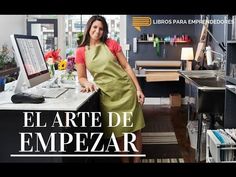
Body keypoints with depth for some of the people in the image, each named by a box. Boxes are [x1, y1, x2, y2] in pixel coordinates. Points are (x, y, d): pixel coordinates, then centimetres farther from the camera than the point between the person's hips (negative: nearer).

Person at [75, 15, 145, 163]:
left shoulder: (111, 44, 1)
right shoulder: (81, 51, 2)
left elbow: (126, 66, 1)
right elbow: (81, 77, 6)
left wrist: (138, 89, -4)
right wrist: (88, 83, -17)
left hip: (126, 89, 0)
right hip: (107, 95, 0)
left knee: (135, 128, 5)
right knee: (118, 132, 9)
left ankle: (137, 160, 21)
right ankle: (125, 161, 27)